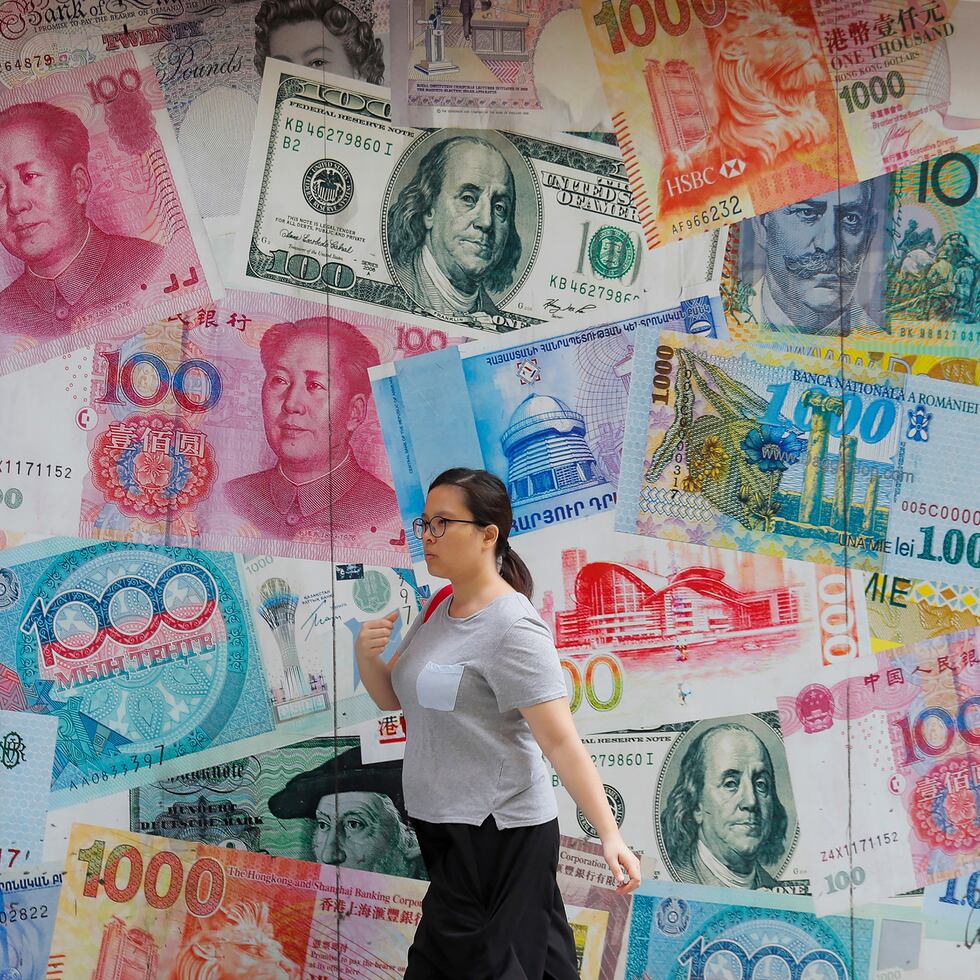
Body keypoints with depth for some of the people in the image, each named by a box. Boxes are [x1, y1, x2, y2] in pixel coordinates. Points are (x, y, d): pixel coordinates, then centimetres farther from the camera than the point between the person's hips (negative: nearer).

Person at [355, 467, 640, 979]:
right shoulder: (438, 612, 9)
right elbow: (391, 697, 16)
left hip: (498, 835, -8)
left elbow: (561, 742, -22)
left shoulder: (512, 628, -18)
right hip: (447, 824, 8)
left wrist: (609, 835, -26)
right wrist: (365, 653, -5)